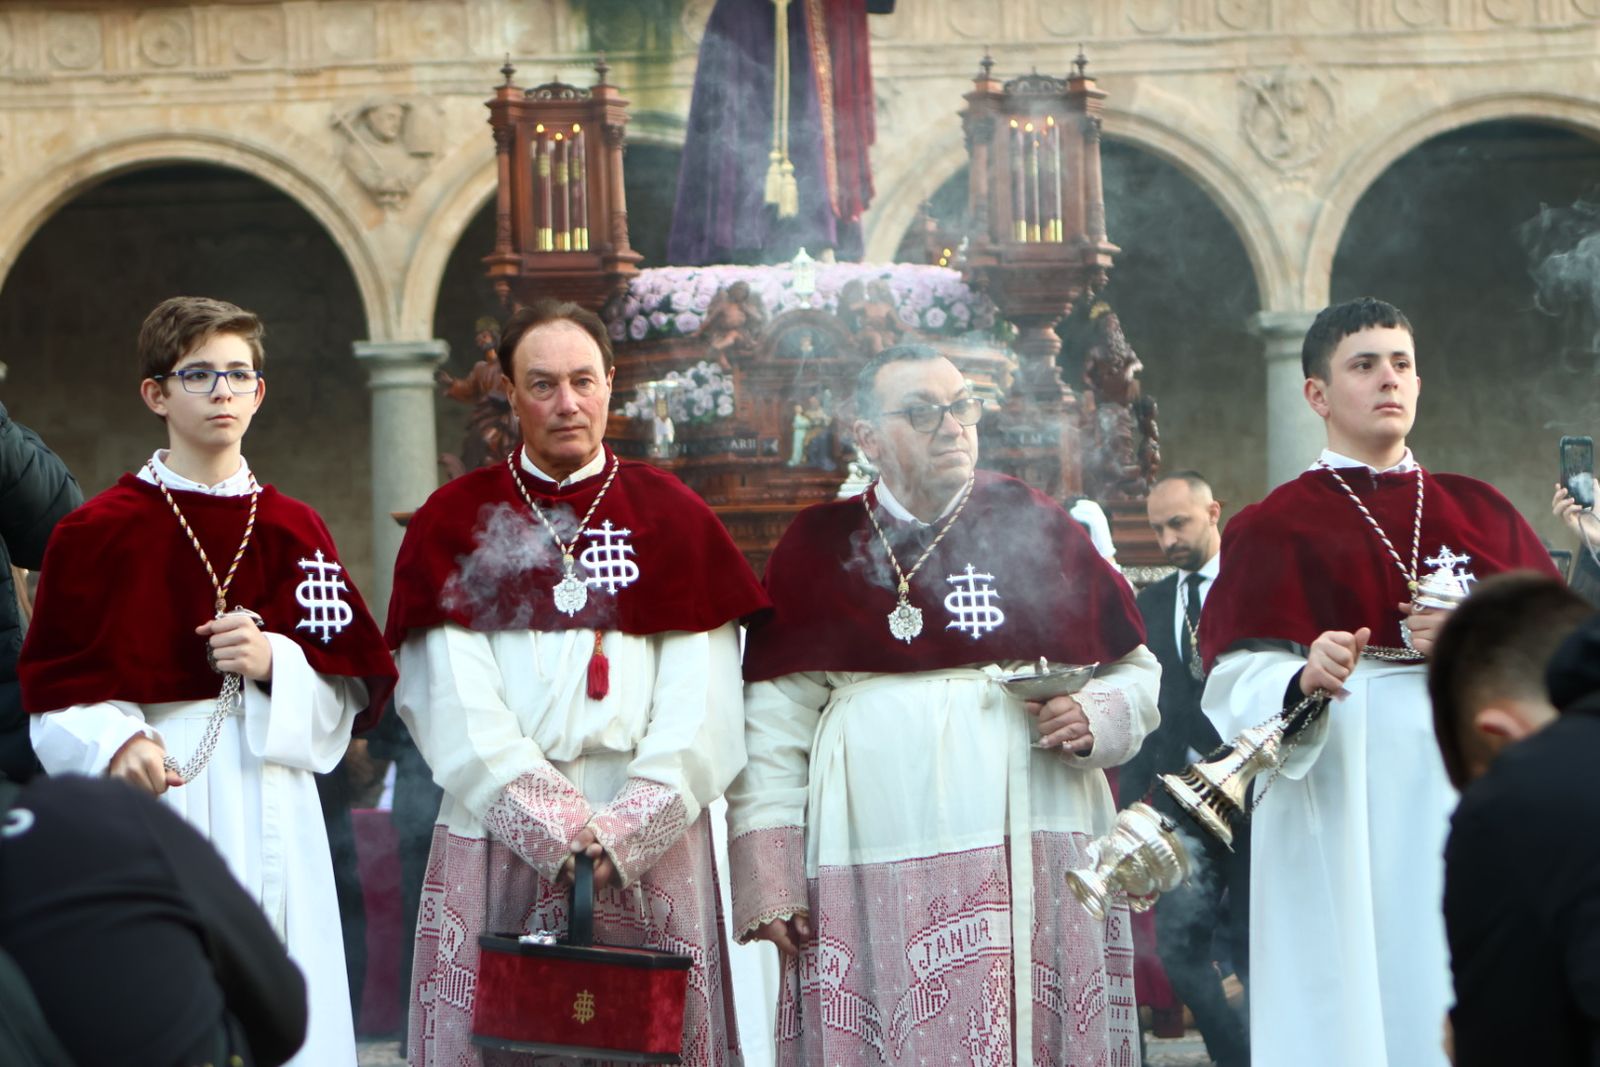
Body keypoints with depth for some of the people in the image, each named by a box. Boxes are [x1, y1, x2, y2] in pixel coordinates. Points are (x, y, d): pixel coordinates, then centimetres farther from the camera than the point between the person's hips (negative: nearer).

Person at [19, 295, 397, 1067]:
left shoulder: (292, 532, 10)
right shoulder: (101, 531, 2)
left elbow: (355, 689, 9)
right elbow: (53, 685, -2)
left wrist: (274, 662, -9)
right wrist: (113, 742, -19)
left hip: (268, 806, 3)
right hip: (152, 801, -3)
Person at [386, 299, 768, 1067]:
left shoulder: (674, 518, 9)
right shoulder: (453, 522, 6)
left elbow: (698, 701, 0)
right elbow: (457, 704, -4)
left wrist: (627, 827, -12)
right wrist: (554, 825, -13)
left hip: (652, 842, 1)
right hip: (499, 829, 0)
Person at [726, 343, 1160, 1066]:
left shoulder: (1035, 527, 13)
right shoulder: (820, 549, 9)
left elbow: (1135, 669, 17)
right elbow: (775, 726, 4)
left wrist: (1096, 721, -5)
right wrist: (768, 880, -2)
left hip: (1039, 866, 2)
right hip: (876, 876, -1)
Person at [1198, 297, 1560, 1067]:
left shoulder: (1479, 512, 15)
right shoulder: (1274, 528, 5)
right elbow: (1238, 678, -7)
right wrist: (1304, 681, -27)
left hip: (1471, 793, 3)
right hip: (1341, 809, -3)